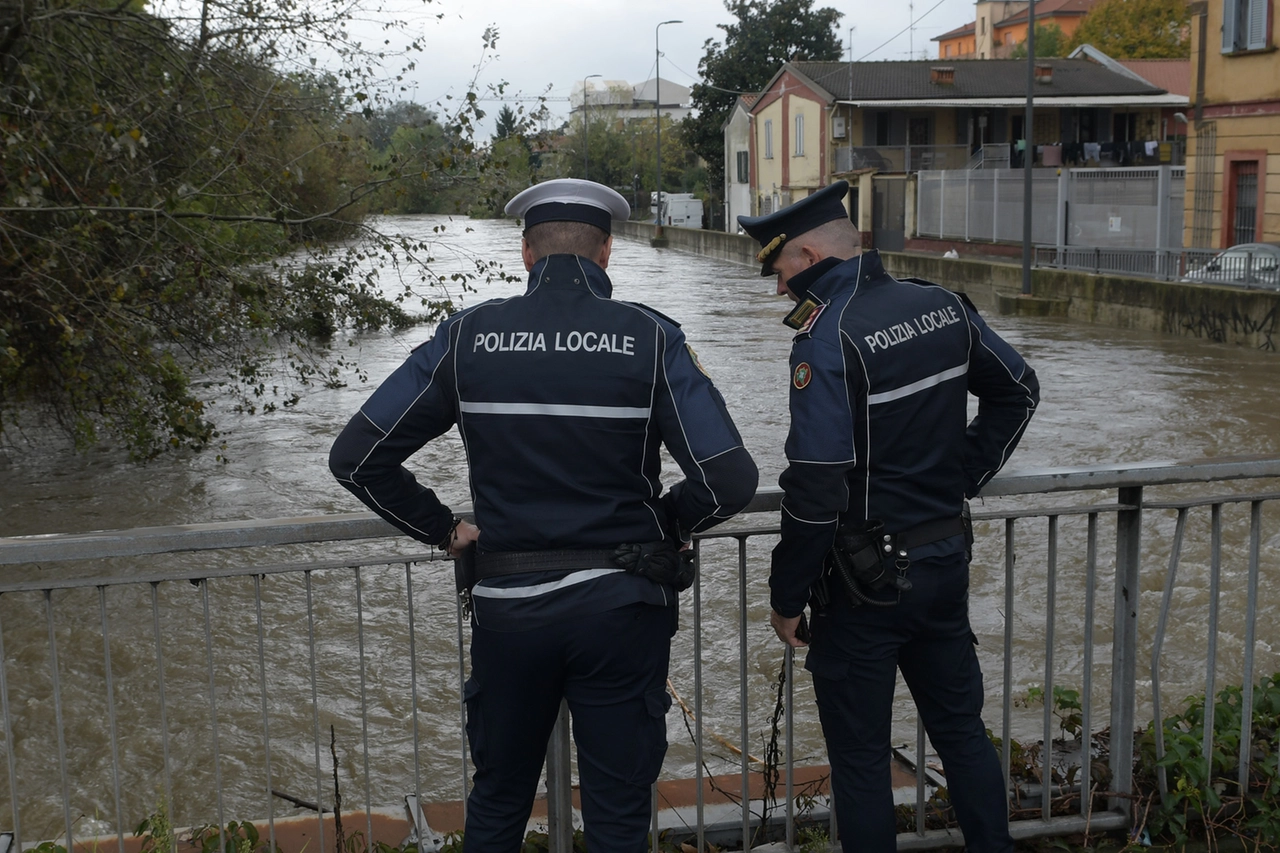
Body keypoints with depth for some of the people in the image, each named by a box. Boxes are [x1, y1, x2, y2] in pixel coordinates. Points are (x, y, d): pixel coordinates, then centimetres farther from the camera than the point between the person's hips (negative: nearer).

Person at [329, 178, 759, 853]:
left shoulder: (467, 335, -3)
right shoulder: (649, 339, -7)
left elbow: (356, 457, -3)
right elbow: (730, 479, -14)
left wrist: (442, 530, 8)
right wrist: (664, 522, 5)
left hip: (507, 604, 1)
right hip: (621, 604, -1)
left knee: (497, 798, 22)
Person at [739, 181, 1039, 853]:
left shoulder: (828, 337, -20)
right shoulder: (942, 305, 1)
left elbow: (816, 488, -23)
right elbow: (1017, 391, 14)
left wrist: (786, 597, -12)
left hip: (866, 581, -7)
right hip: (947, 560, 7)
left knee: (860, 755, 8)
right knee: (960, 726, 21)